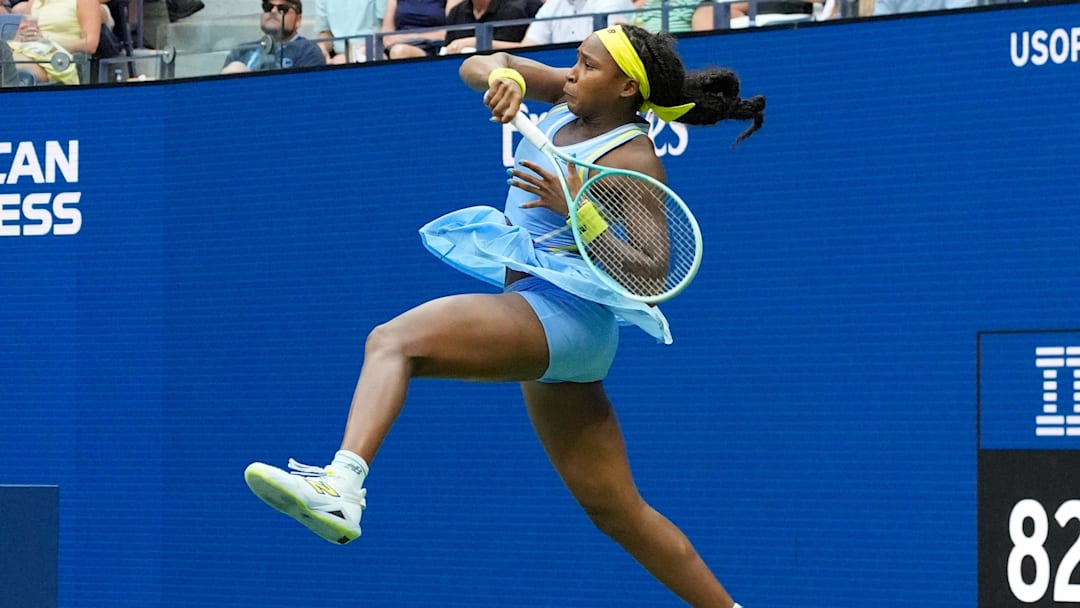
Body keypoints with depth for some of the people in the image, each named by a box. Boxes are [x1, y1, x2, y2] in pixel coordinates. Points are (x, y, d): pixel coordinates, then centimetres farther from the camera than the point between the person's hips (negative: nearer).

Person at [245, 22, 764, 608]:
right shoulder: (571, 100, 12)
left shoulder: (633, 162, -10)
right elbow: (474, 68, 12)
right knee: (617, 511, 15)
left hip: (559, 311, -10)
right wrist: (501, 74, -10)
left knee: (393, 340, -29)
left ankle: (342, 485, -53)